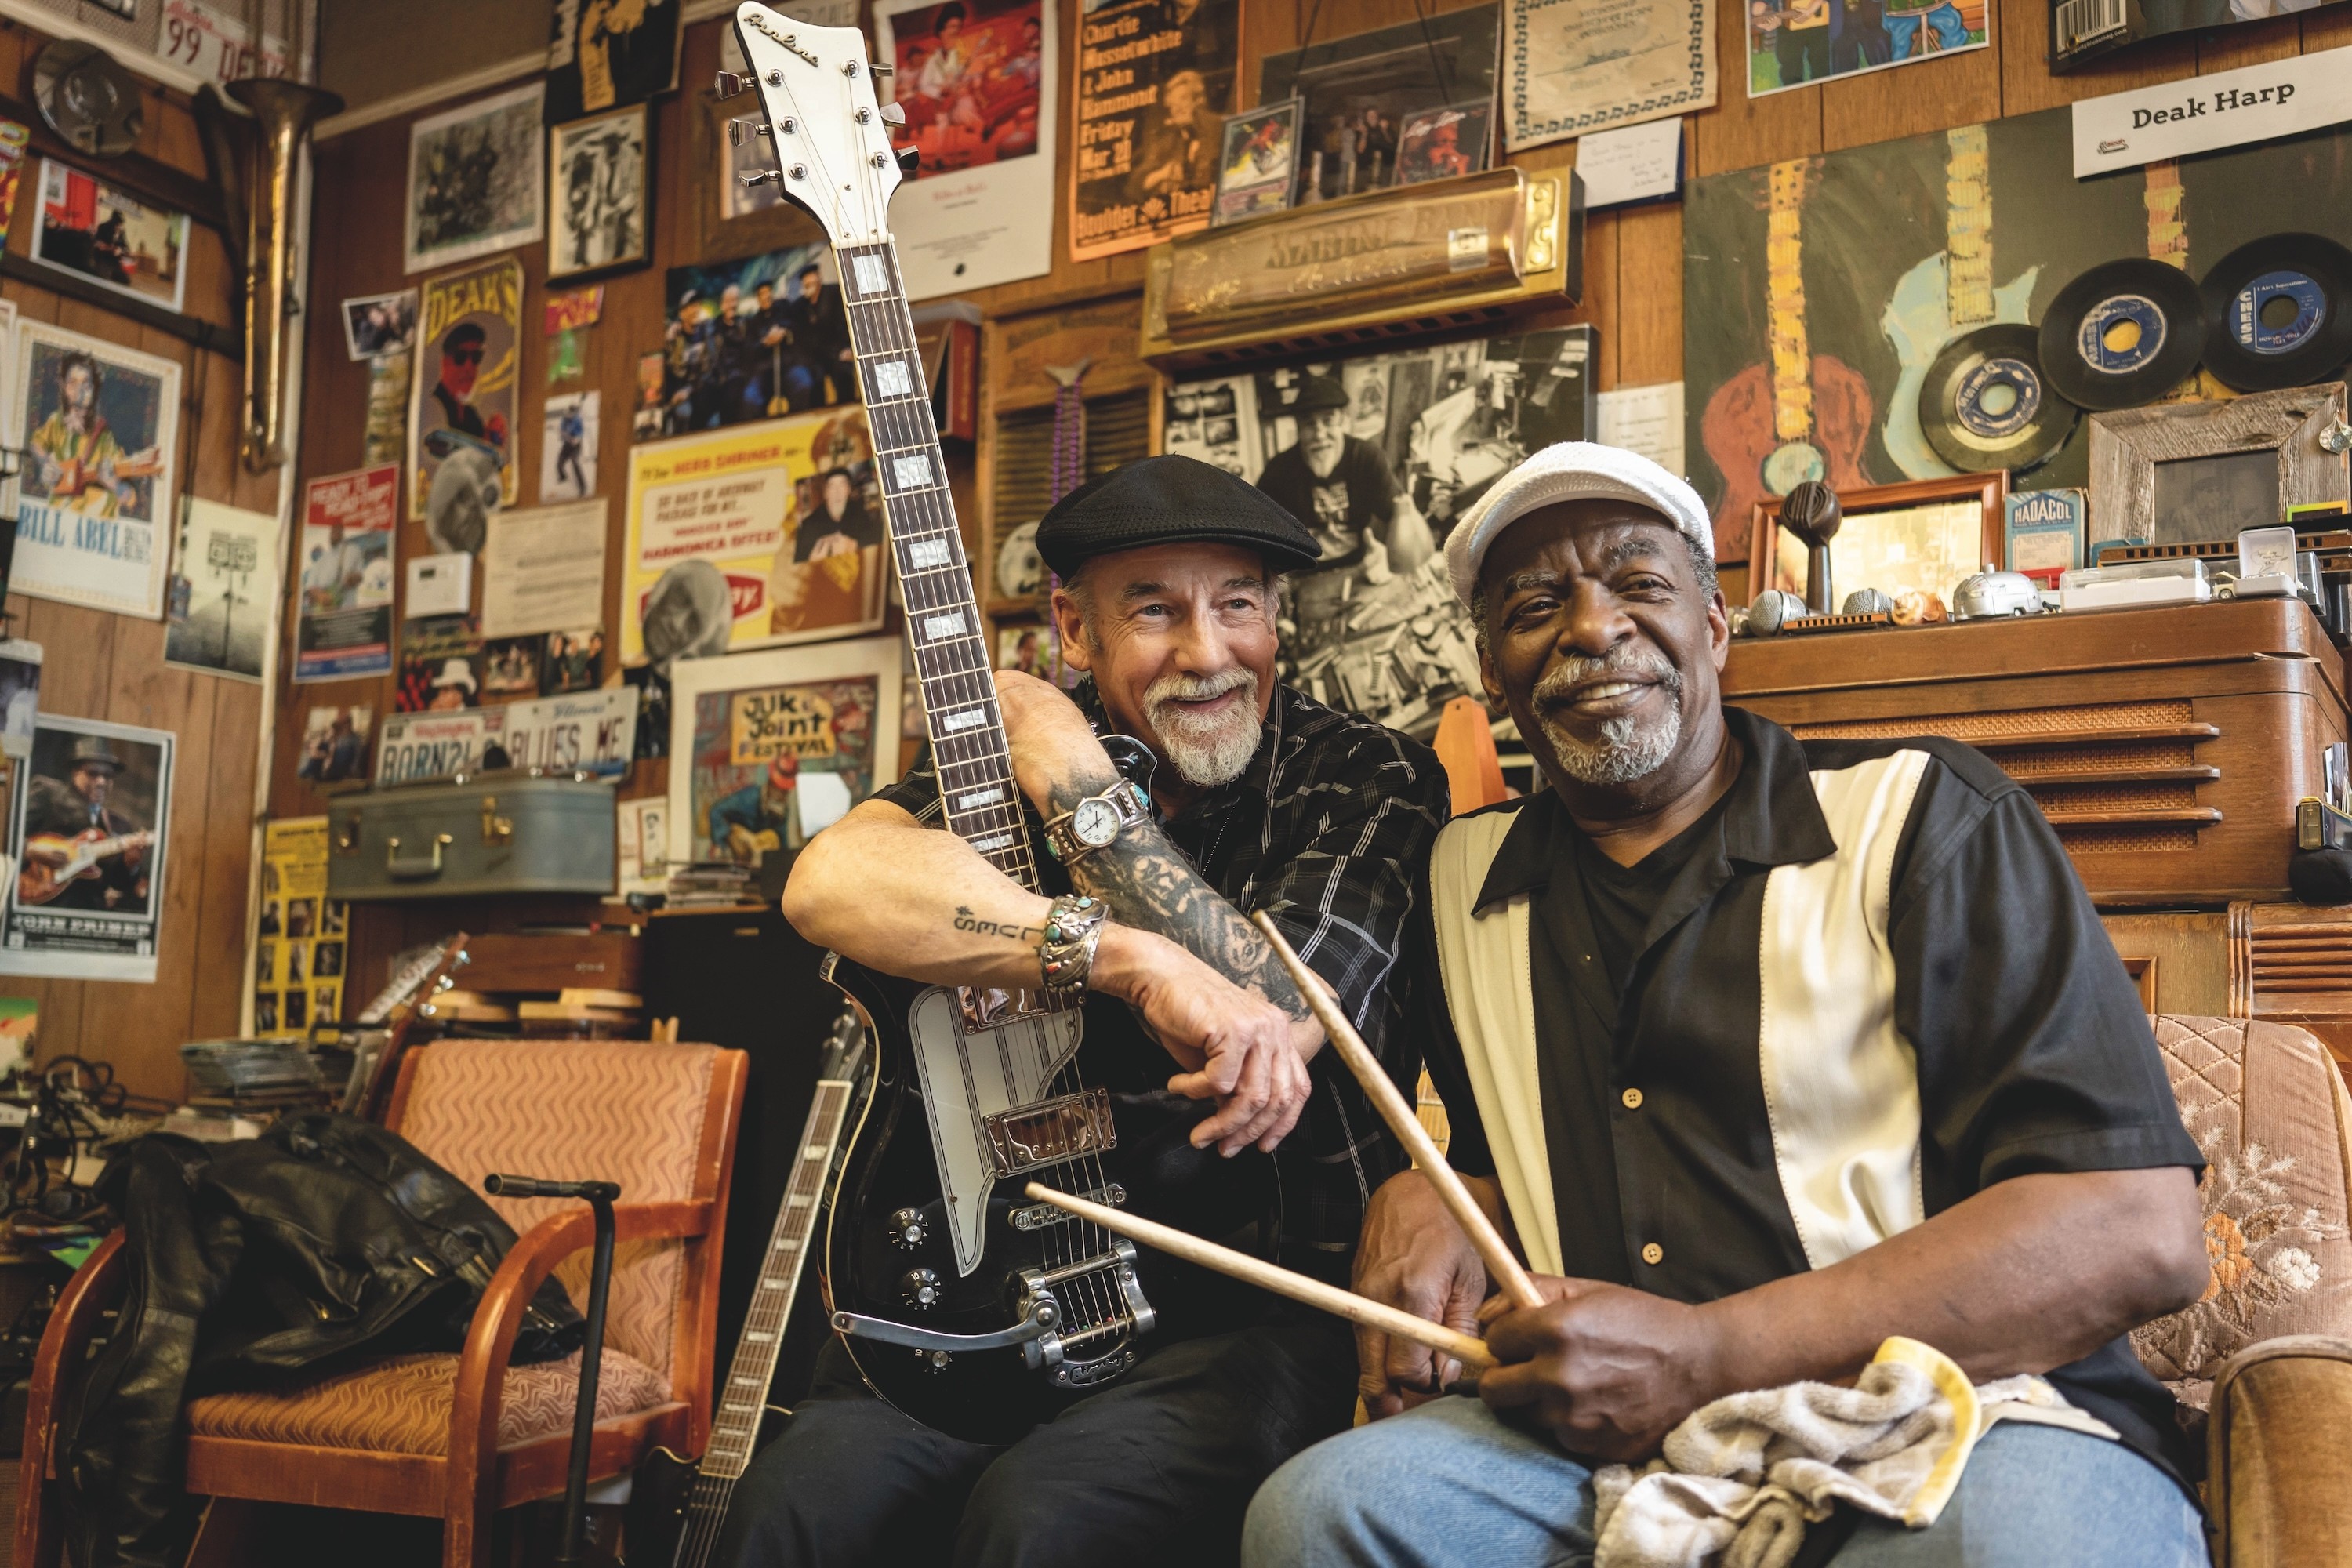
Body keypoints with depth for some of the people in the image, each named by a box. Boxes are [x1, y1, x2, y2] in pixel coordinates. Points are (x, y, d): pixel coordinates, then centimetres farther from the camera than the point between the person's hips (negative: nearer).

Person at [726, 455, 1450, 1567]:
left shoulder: (1370, 779, -2)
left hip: (1261, 1301, -2)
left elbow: (1274, 1020, -19)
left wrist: (1078, 785, -16)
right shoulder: (1008, 746, 5)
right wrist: (1129, 959, -26)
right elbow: (829, 881, -16)